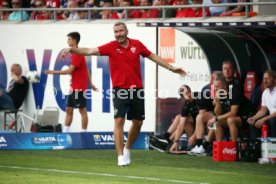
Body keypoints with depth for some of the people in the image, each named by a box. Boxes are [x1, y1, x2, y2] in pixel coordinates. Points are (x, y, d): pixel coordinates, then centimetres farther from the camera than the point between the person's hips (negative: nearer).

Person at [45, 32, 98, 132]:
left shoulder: (77, 54, -16)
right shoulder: (75, 53, 14)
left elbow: (70, 70, -22)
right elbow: (86, 70, 19)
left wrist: (54, 72, -17)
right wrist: (90, 83, 23)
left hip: (79, 88, -10)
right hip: (74, 88, 10)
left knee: (82, 110, -4)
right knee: (69, 110, 8)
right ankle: (65, 133, 8)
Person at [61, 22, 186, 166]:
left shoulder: (137, 45, 2)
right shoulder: (111, 47, -7)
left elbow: (153, 56, 14)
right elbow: (90, 51, -17)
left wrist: (171, 68, 15)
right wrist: (71, 49, -31)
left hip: (137, 89, 3)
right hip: (120, 90, -3)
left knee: (138, 122, 10)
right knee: (119, 121, -12)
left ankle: (127, 148, 33)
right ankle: (121, 156, -9)